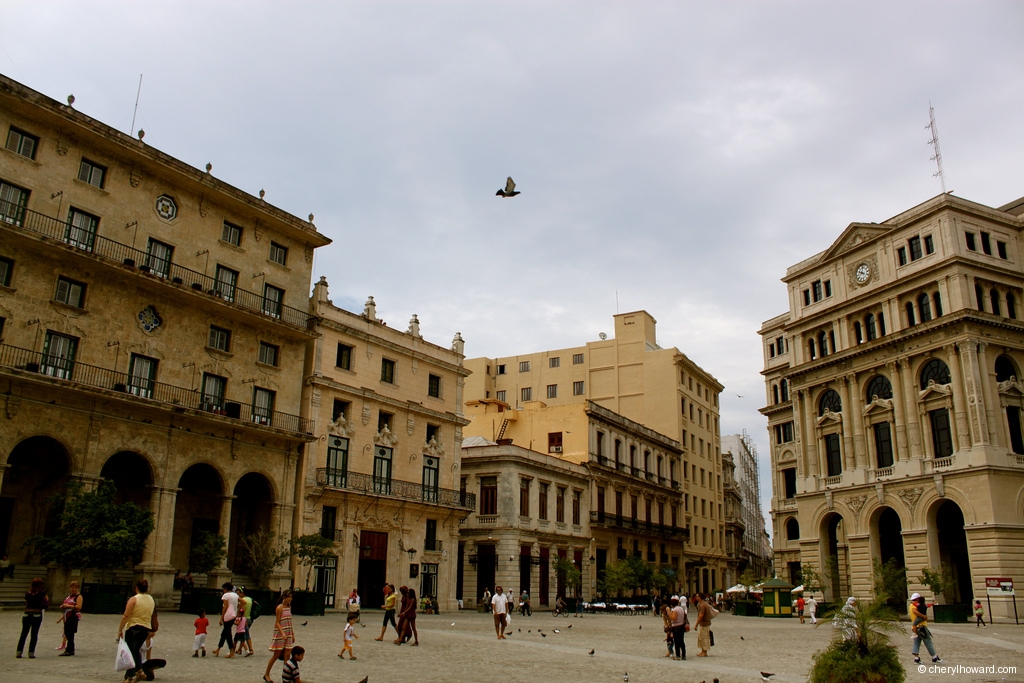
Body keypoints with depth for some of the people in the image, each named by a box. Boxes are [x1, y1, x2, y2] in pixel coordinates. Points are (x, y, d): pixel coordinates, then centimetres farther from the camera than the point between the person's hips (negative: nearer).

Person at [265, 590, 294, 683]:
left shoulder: (289, 607, 9)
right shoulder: (279, 608, -12)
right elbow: (277, 623, -16)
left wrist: (293, 634, 14)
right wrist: (282, 633, -27)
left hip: (288, 634, 6)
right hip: (280, 634, -6)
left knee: (287, 655, 2)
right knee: (276, 655, 3)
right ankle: (266, 675, 18)